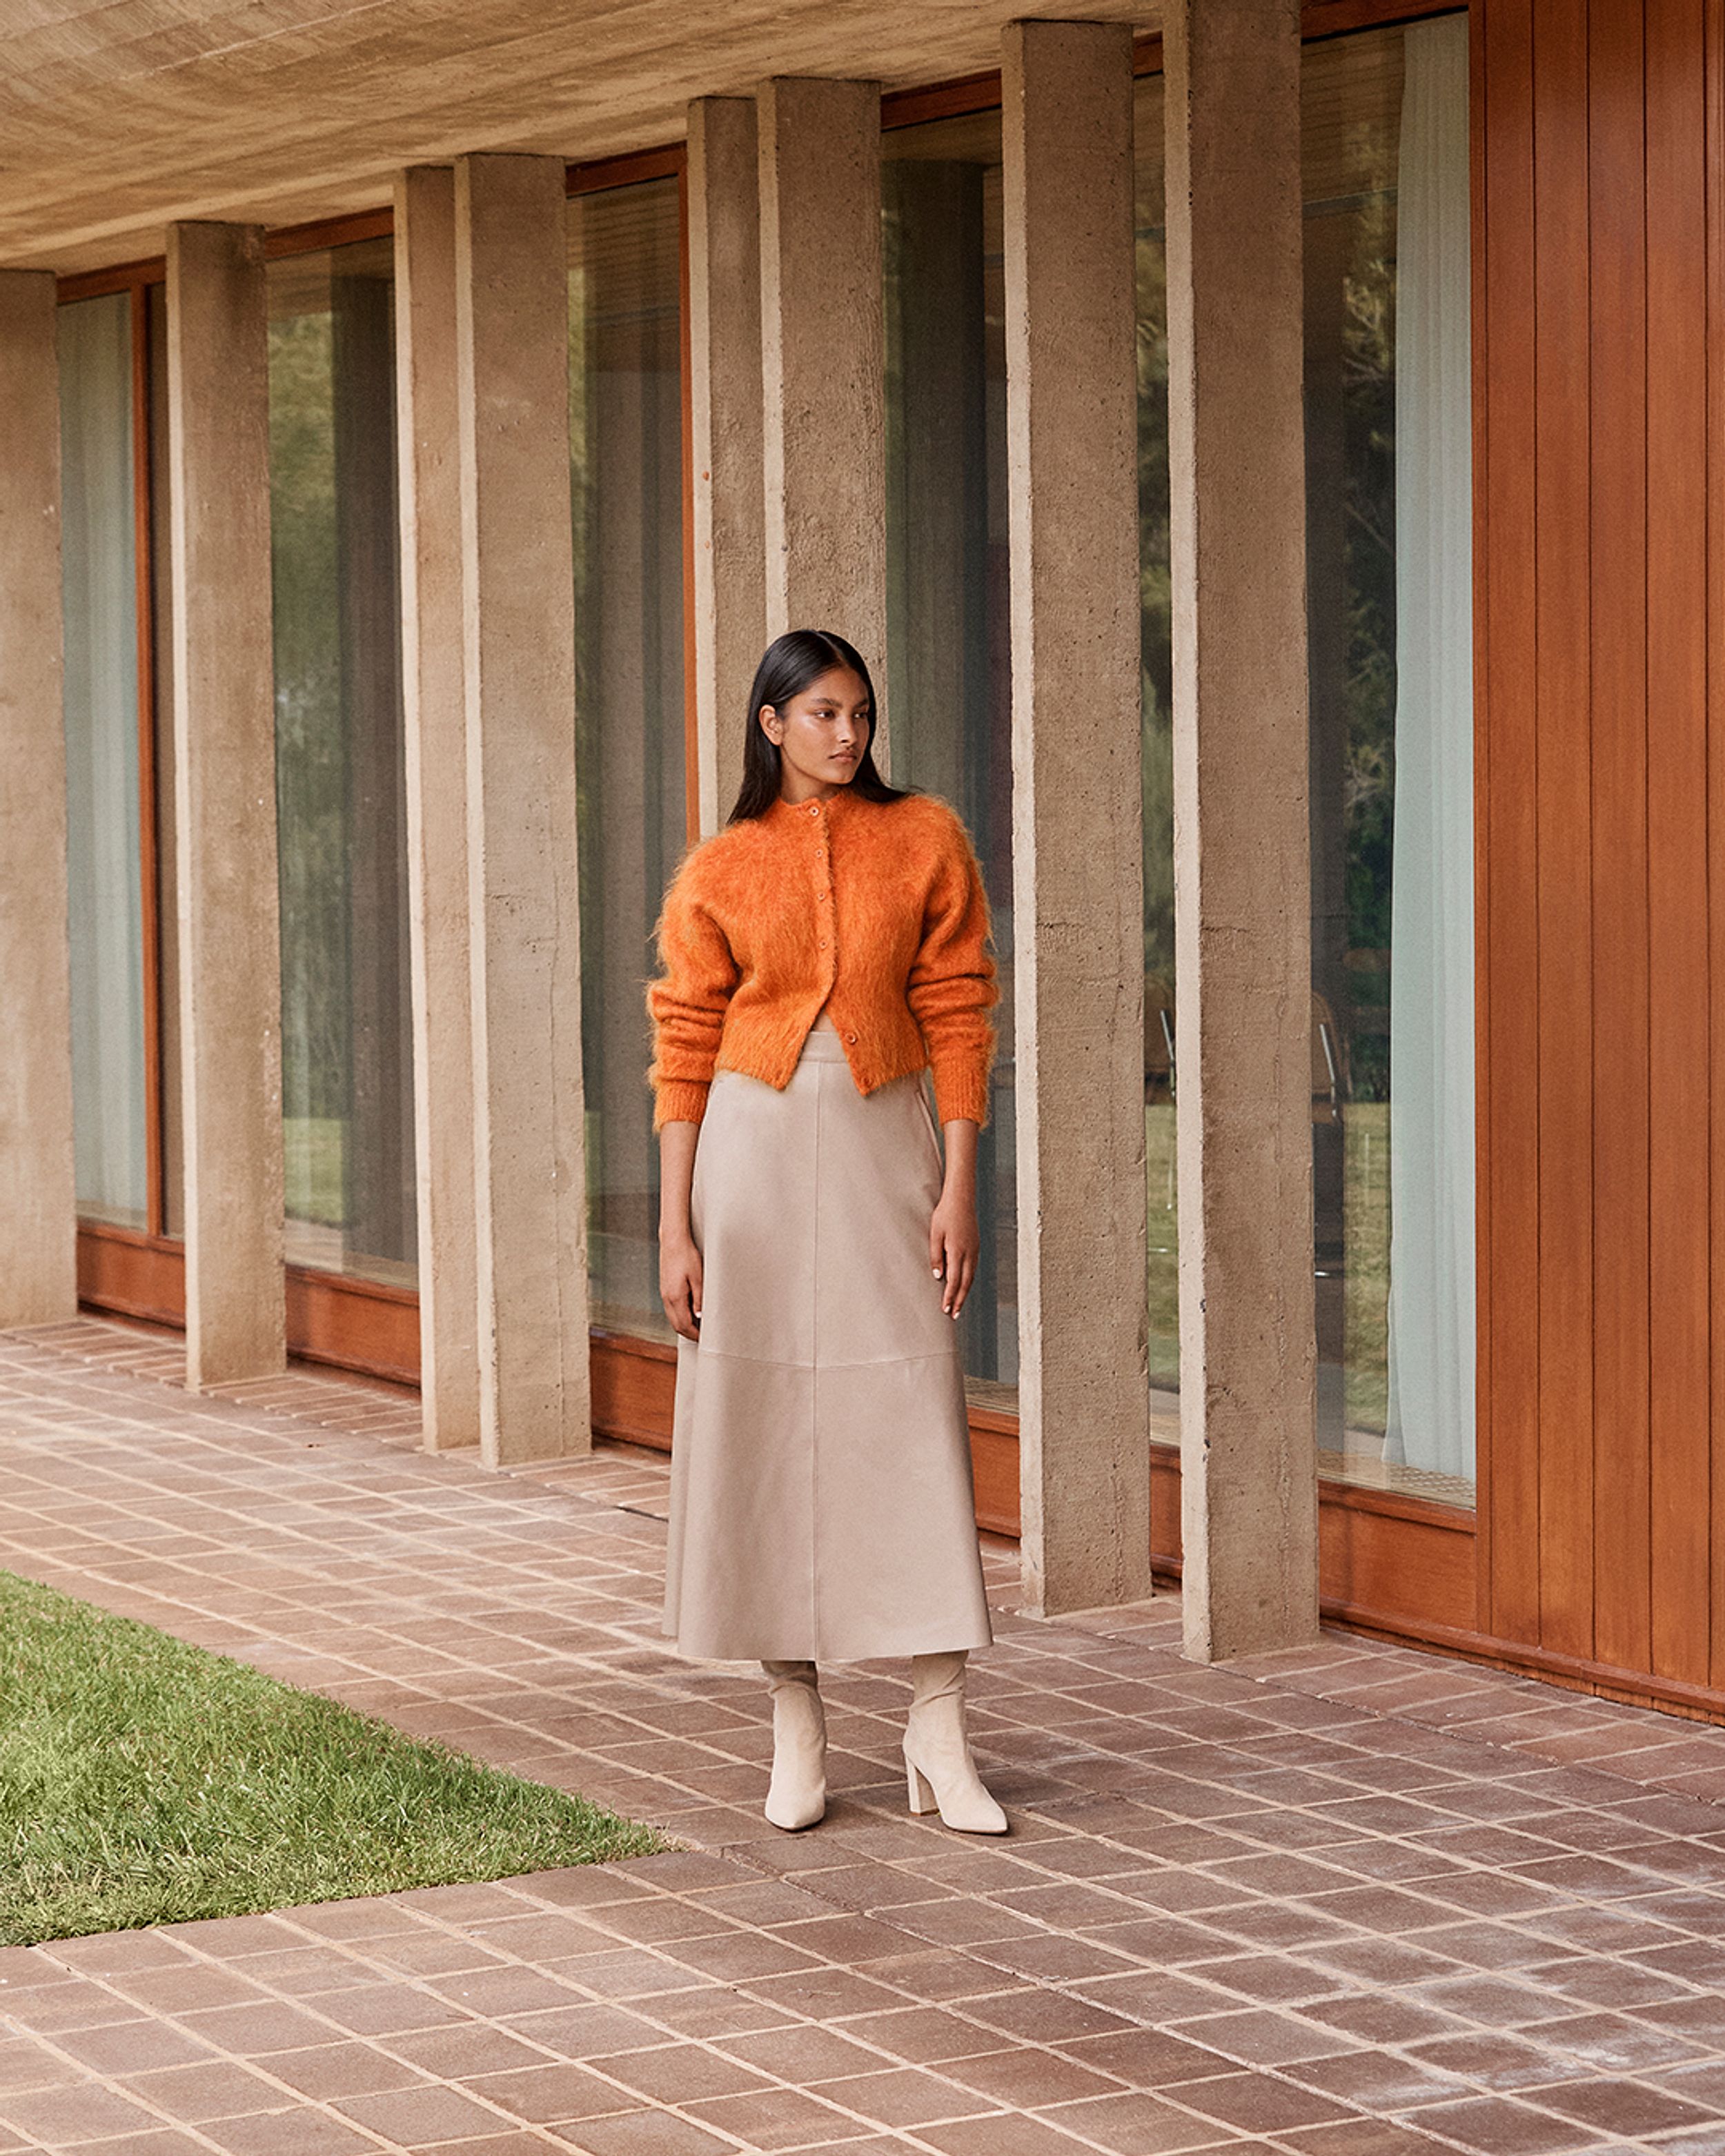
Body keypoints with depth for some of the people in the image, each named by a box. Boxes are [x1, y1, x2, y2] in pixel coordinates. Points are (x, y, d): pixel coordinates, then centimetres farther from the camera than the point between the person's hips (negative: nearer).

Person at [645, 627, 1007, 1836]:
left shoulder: (925, 842, 4)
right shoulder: (718, 874, 3)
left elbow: (957, 1017, 2)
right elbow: (684, 1053, 2)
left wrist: (959, 1187, -5)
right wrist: (675, 1227, -4)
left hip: (882, 1148, 0)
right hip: (753, 1148, 0)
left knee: (911, 1424, -5)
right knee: (762, 1428, 2)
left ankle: (940, 1736, -1)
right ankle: (797, 1727, 12)